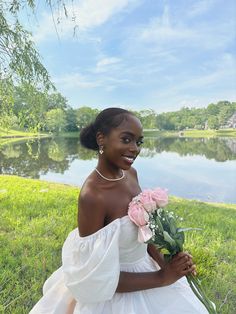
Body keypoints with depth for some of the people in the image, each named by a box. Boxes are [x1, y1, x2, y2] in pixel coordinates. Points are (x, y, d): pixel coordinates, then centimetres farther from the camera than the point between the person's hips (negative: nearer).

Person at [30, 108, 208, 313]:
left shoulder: (130, 173, -9)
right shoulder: (92, 196, -30)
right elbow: (97, 279, -22)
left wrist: (164, 263, -9)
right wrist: (162, 278, -18)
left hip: (143, 267, 7)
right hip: (114, 294, -7)